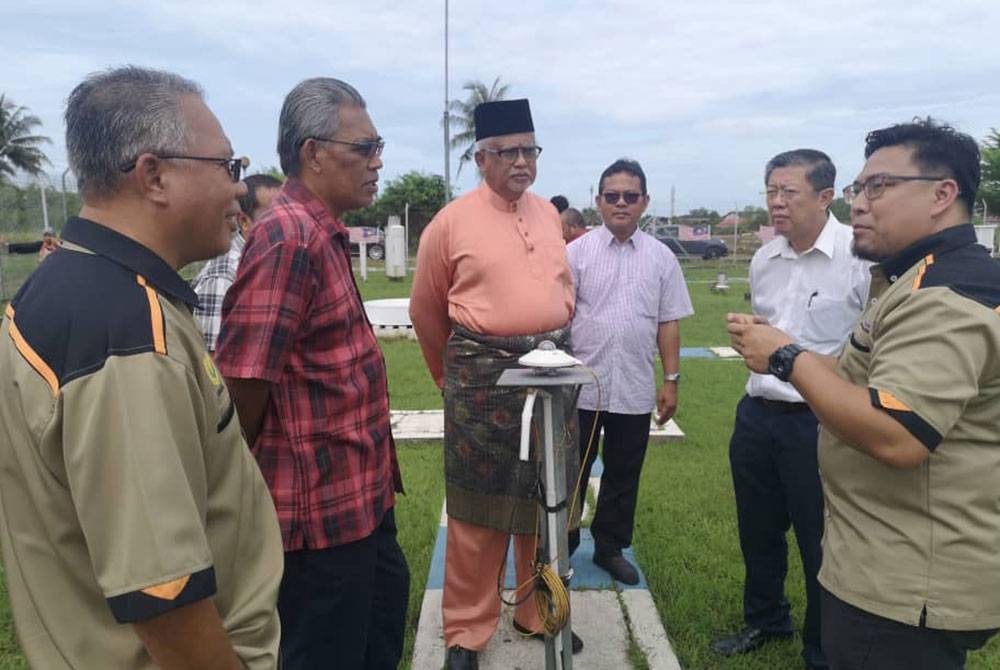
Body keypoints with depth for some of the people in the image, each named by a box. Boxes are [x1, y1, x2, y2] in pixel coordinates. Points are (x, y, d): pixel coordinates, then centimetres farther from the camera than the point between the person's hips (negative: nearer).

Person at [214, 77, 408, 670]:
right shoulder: (290, 236, -23)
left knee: (385, 608, 27)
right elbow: (242, 383, -26)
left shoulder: (324, 233, 10)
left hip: (360, 489, 10)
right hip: (323, 504, -9)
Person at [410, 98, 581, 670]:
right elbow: (426, 310, 2)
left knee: (548, 500, 15)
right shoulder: (451, 221, -7)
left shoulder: (549, 213, 9)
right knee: (478, 507, 5)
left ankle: (540, 613, 34)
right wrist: (453, 374, 12)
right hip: (484, 375, -5)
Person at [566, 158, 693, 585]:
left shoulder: (661, 258, 6)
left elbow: (668, 322, 7)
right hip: (580, 387, -2)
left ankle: (610, 547, 32)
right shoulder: (577, 253, -1)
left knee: (624, 475, 14)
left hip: (635, 389, 2)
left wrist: (671, 380, 4)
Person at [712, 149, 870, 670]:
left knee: (821, 545, 10)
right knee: (757, 532, 21)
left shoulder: (860, 258, -15)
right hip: (756, 415, 7)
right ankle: (764, 621, 46)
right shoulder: (763, 259, 6)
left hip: (821, 422, -6)